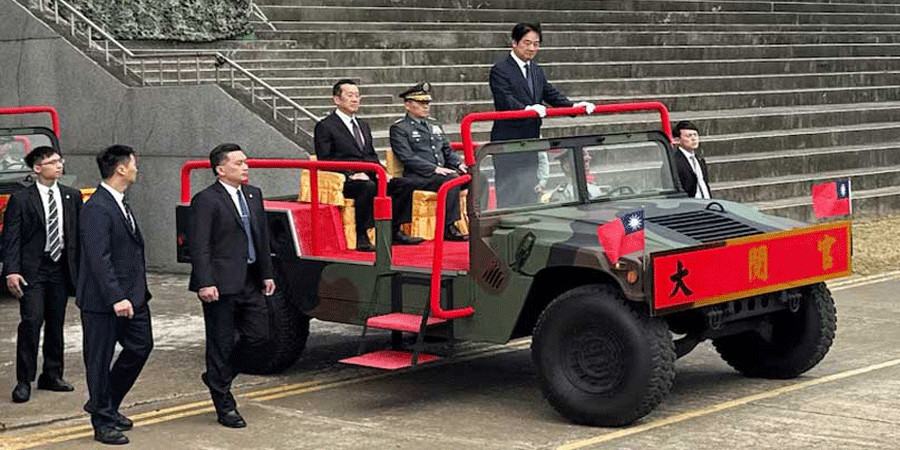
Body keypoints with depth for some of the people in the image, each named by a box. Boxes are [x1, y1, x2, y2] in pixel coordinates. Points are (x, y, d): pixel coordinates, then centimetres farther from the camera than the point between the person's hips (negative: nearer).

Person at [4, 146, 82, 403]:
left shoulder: (72, 197, 9)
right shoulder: (21, 199, -3)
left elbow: (80, 233, 11)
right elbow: (11, 238, -7)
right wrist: (11, 271, -16)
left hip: (61, 267, 4)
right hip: (33, 270, -4)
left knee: (56, 324, 11)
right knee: (32, 321, -12)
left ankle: (52, 375, 23)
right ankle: (24, 381, -6)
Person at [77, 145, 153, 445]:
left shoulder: (120, 204, 14)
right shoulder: (96, 209, -19)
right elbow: (99, 259, -25)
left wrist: (140, 291, 18)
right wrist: (116, 298, -29)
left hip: (131, 296, 10)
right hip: (102, 301, -10)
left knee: (141, 346, 14)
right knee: (100, 360, 3)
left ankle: (105, 405, 29)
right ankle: (103, 423, 13)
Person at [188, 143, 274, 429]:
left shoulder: (253, 195, 13)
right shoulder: (206, 201, -10)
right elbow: (199, 246, -14)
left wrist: (267, 274, 14)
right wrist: (205, 283, -20)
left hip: (250, 282, 7)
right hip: (221, 285, -7)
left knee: (257, 335, 7)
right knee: (221, 343, 3)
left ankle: (217, 376, 30)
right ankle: (224, 405, 13)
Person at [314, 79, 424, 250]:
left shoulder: (363, 125, 25)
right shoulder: (325, 126, 0)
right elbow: (325, 160, -9)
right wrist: (351, 174, -20)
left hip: (369, 176, 8)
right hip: (344, 181, -8)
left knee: (405, 184, -8)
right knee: (368, 187, -38)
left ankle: (394, 231, -3)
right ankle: (361, 237, -32)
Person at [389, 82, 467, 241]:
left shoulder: (434, 125, 24)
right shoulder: (399, 129, 1)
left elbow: (448, 151, 25)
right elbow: (408, 158, -11)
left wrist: (459, 164, 2)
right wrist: (434, 169, -21)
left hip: (442, 172, 7)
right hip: (417, 177, -7)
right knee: (452, 179, -33)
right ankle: (449, 227, -28)